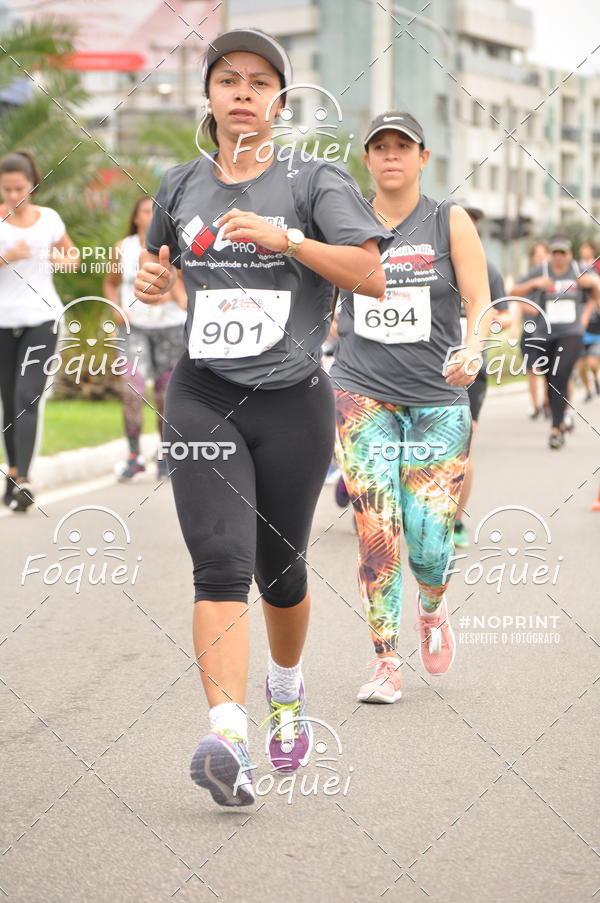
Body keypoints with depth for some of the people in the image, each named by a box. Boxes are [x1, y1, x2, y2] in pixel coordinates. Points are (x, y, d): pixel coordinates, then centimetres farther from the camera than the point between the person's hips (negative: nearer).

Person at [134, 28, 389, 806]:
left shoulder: (315, 181, 0)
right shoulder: (180, 186, 10)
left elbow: (375, 277, -11)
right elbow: (159, 255, 29)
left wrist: (287, 239, -21)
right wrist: (150, 280, 6)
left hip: (292, 401, -1)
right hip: (203, 398, 1)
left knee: (280, 569, 12)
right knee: (221, 565, -17)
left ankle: (288, 695, 41)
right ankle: (228, 740, -28)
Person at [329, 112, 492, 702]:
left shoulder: (450, 223, 2)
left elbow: (480, 304, -3)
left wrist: (472, 352, -22)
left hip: (437, 398, 0)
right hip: (362, 393, 1)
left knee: (429, 543, -4)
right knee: (376, 532, -11)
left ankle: (432, 610, 31)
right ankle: (386, 664, 0)